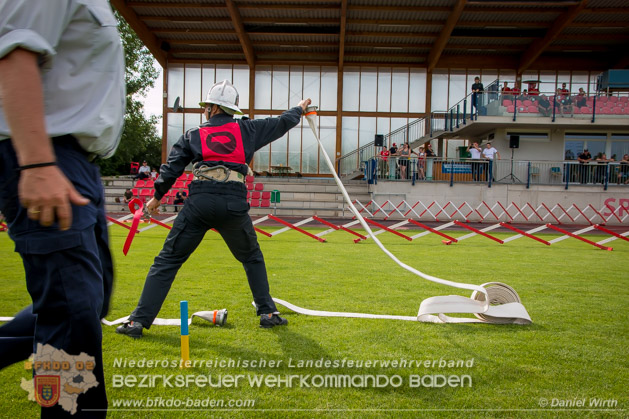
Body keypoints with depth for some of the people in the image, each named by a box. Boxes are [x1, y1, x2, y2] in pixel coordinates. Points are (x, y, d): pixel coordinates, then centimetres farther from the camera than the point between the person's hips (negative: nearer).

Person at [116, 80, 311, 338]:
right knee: (252, 258, 22)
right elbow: (282, 123, 27)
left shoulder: (193, 135, 15)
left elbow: (172, 169, 14)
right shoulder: (247, 130, 16)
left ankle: (139, 320, 6)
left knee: (168, 260, 8)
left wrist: (157, 197, 28)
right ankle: (268, 313, 20)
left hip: (199, 200, 0)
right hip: (234, 203, 1)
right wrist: (300, 108, 47)